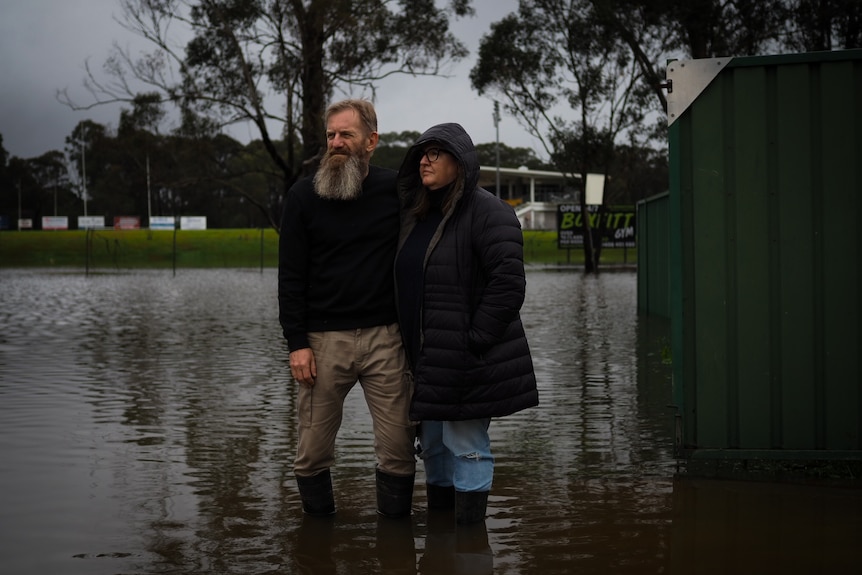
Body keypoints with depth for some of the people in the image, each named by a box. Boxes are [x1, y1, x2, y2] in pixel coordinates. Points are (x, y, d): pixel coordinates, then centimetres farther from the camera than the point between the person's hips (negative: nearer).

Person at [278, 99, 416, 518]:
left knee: (398, 446, 0)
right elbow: (291, 275, 3)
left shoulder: (396, 190, 4)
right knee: (313, 448, 2)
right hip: (324, 338, 0)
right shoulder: (304, 196, 4)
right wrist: (297, 343, -6)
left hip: (385, 337, 0)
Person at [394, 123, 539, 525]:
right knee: (433, 446, 16)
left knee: (465, 446, -3)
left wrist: (475, 339, -19)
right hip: (427, 360, 9)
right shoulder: (416, 216, 14)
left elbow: (509, 282, -20)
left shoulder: (487, 212, -12)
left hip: (467, 362, -9)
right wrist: (412, 348, 15)